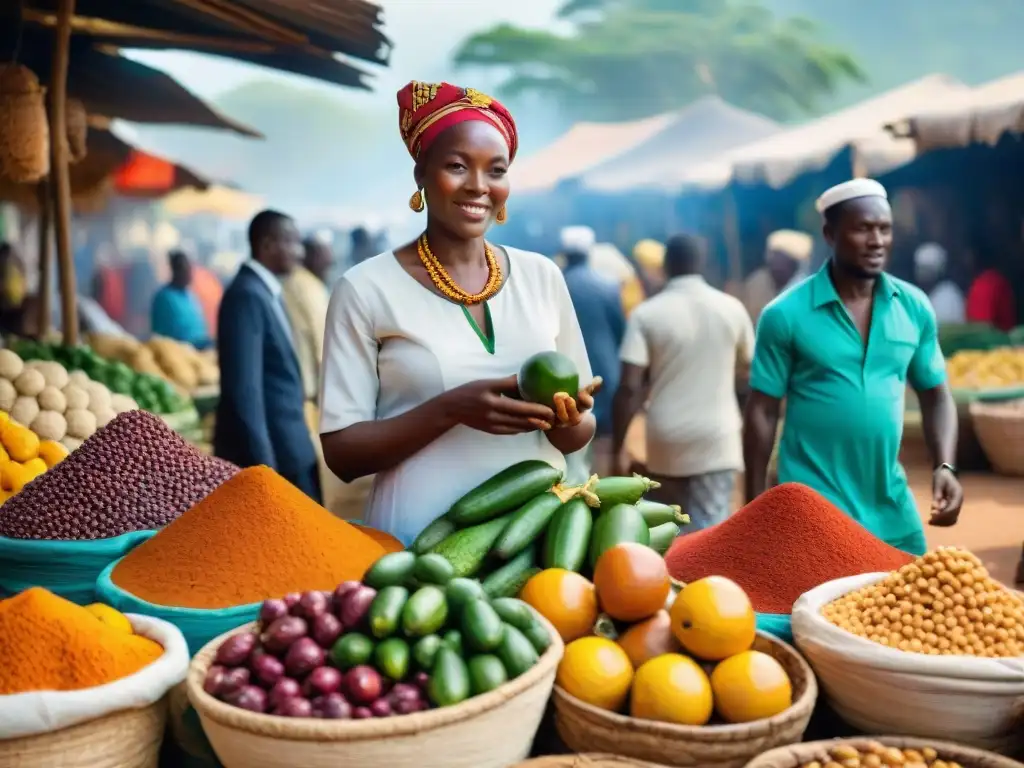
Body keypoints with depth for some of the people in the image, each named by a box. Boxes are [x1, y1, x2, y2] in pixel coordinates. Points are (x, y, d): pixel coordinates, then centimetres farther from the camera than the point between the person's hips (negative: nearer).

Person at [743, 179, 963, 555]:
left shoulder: (915, 308, 2)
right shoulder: (785, 315, -9)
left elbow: (936, 396, 10)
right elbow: (762, 413, -5)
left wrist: (945, 466, -6)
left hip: (893, 513, 4)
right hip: (813, 514, -4)